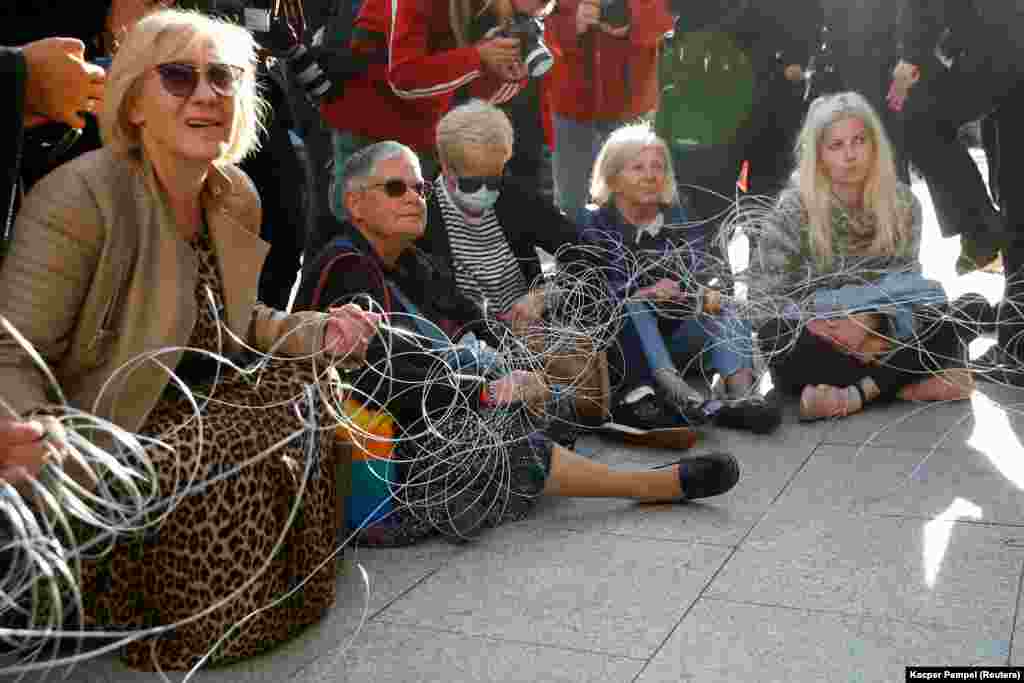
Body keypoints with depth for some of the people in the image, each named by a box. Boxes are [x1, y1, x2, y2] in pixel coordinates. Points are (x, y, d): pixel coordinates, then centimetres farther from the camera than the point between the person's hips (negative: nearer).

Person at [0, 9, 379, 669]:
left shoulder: (237, 195, 1)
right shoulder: (80, 198, -22)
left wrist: (319, 332, -2)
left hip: (190, 401, 8)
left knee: (305, 390, -6)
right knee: (218, 466, -27)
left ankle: (288, 580, 15)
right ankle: (96, 596, 2)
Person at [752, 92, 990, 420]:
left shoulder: (902, 204, -2)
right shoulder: (795, 208, -10)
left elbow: (905, 288, -4)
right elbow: (763, 290, -10)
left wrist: (868, 322, -24)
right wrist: (816, 322, -25)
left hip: (879, 337, 3)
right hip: (820, 347, -3)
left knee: (974, 309, -16)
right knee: (775, 336, -35)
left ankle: (855, 393, -29)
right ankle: (905, 384, -26)